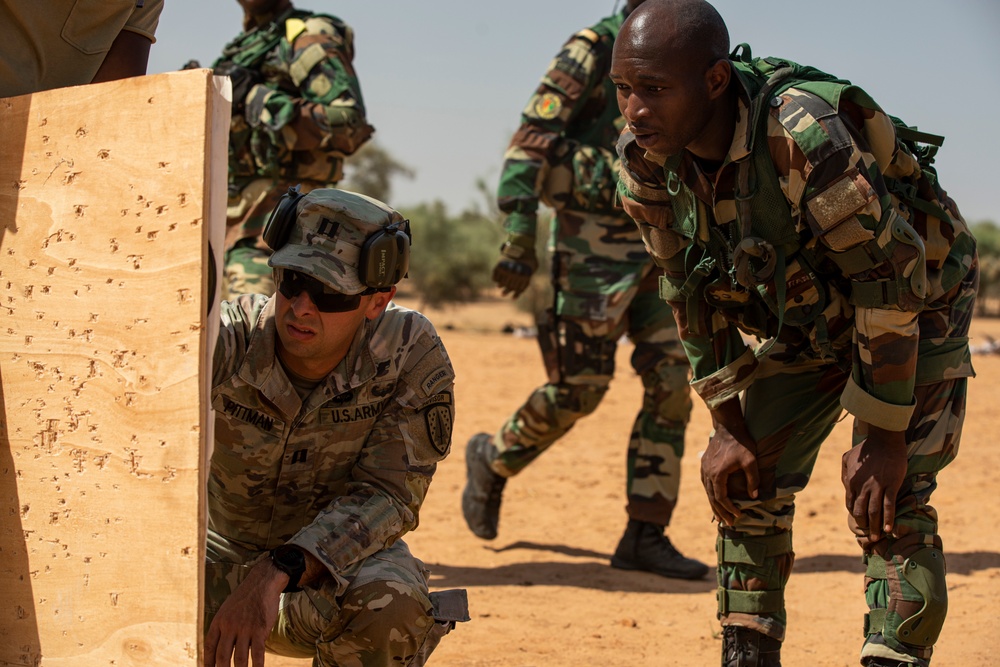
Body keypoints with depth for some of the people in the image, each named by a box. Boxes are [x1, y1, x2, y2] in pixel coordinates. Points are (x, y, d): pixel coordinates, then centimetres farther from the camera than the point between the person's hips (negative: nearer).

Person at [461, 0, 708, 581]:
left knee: (672, 385, -1)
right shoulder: (594, 51, -8)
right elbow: (532, 140, -13)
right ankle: (494, 459, 23)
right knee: (580, 388, -4)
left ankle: (645, 536, 4)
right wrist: (519, 237, -19)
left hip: (658, 248, 7)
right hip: (594, 245, -7)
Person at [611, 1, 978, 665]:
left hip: (917, 307, -6)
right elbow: (693, 294, -3)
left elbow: (890, 273, -32)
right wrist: (728, 427, -3)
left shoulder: (801, 132, -39)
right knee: (747, 481, 3)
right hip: (804, 320, 6)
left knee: (885, 499, -18)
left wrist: (882, 433, -27)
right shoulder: (645, 162, -17)